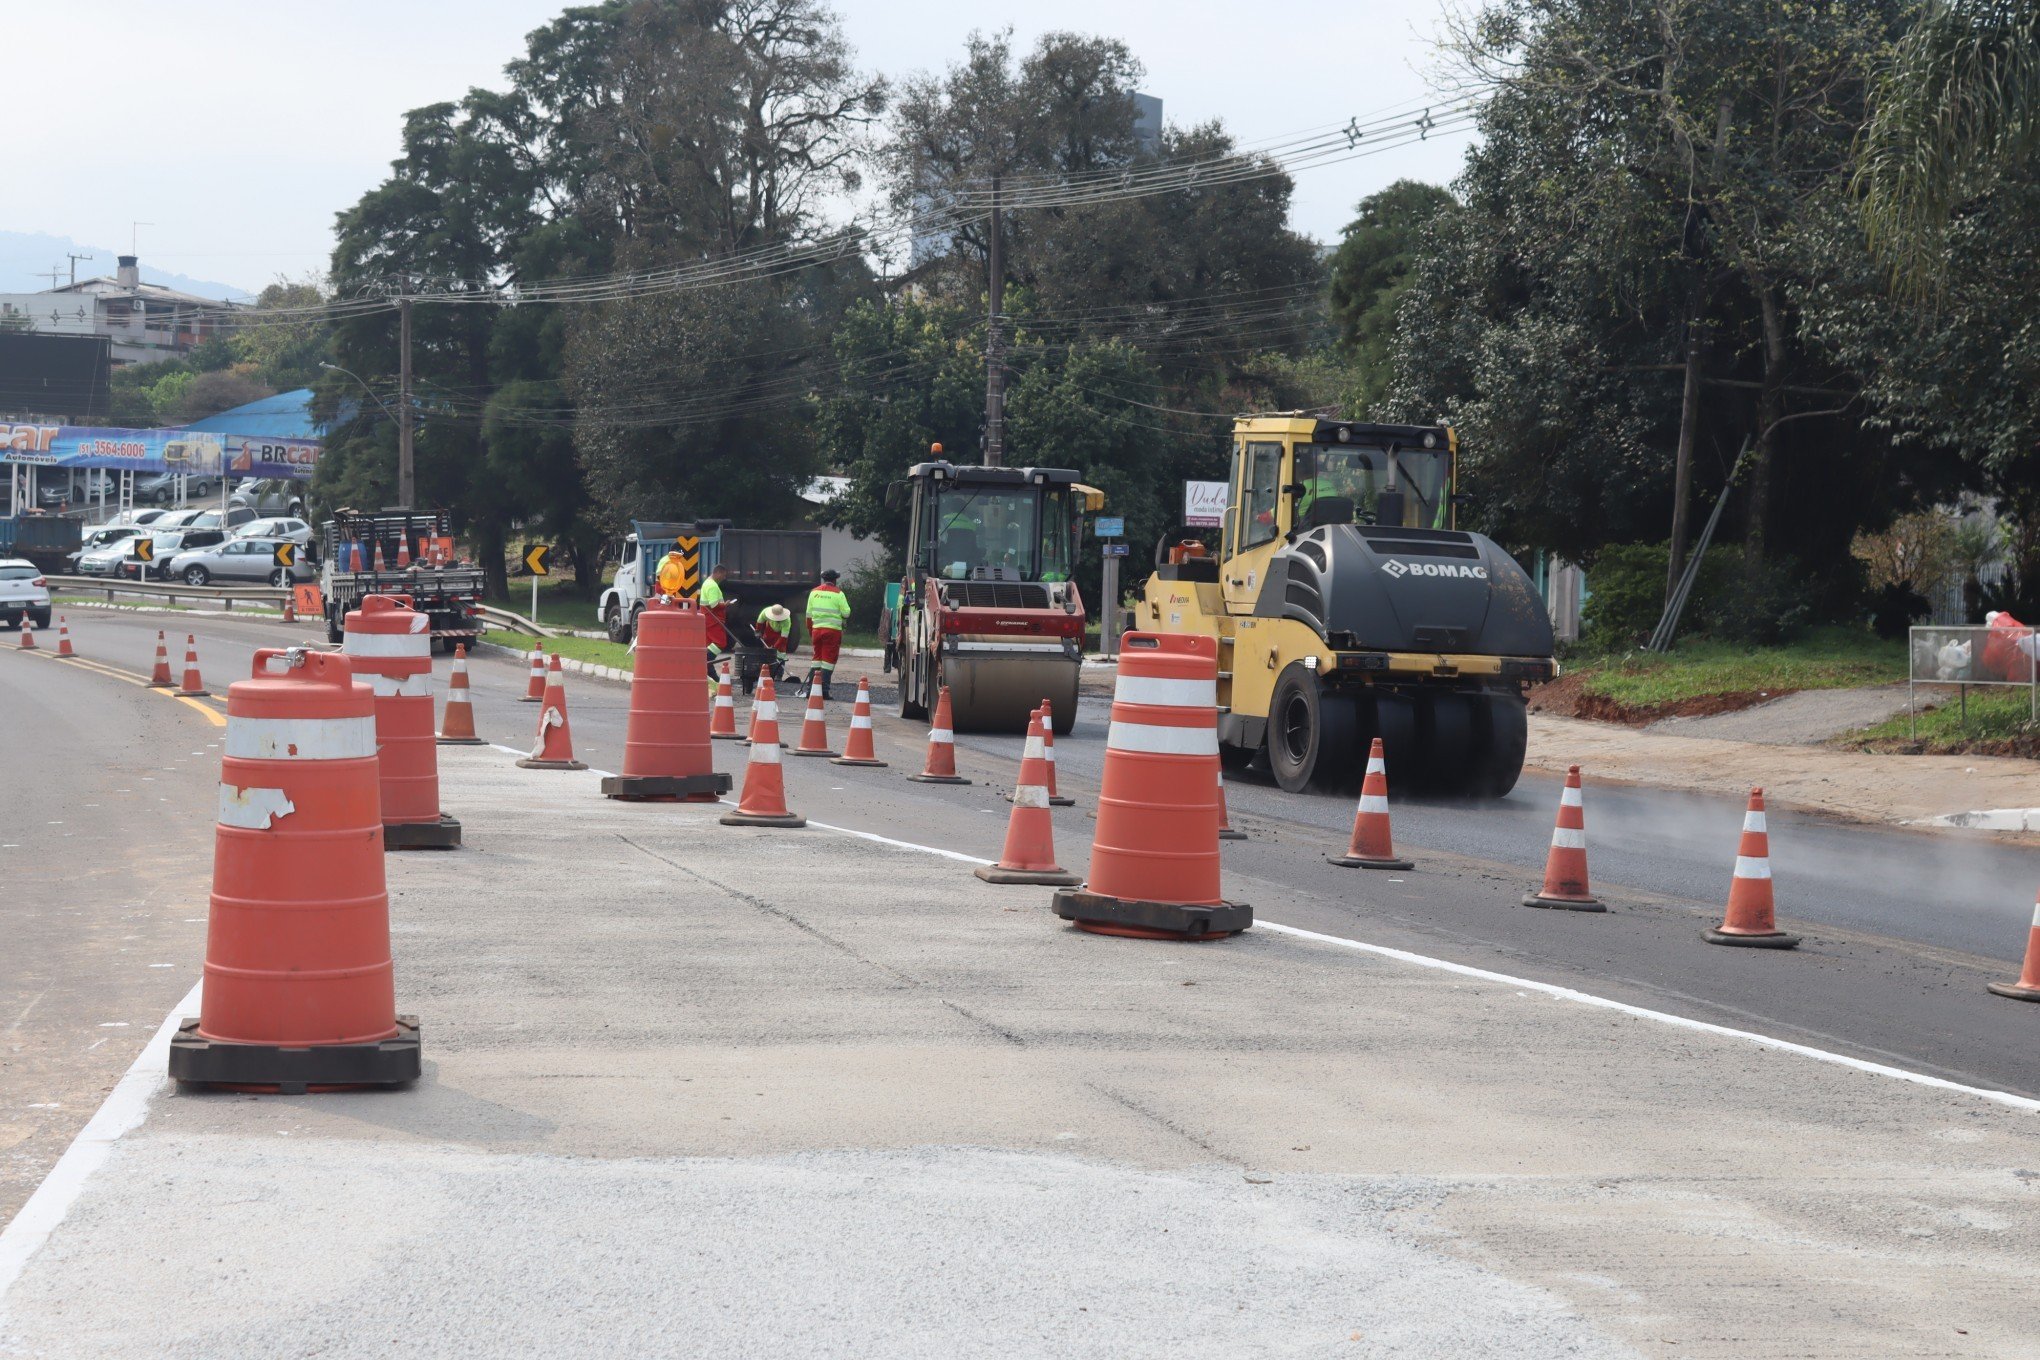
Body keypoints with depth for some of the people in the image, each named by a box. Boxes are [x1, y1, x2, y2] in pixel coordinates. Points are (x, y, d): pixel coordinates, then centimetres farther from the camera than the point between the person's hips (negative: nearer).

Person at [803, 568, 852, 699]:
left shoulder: (814, 592, 9)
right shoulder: (837, 593, -6)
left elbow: (809, 614, 13)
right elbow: (846, 613, -8)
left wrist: (810, 632, 22)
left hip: (817, 629, 5)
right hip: (833, 630, -5)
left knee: (817, 657, 16)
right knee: (829, 659, -1)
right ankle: (823, 690, -5)